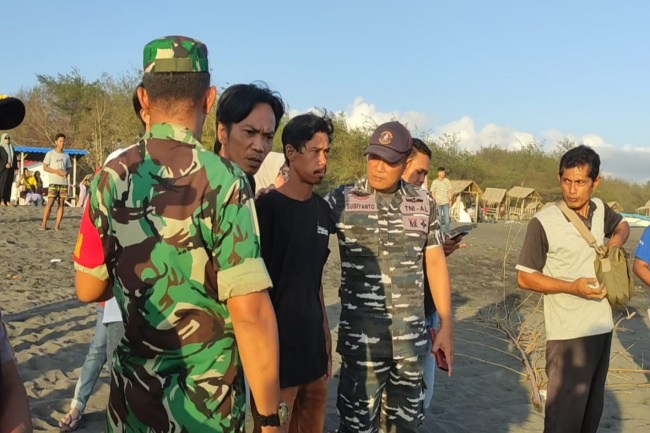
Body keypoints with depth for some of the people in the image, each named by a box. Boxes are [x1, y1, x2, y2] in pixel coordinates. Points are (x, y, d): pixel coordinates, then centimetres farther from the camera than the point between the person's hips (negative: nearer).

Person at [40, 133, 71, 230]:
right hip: (53, 182, -4)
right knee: (50, 203, -10)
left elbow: (69, 168, 17)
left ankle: (57, 224, 2)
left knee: (61, 204, -1)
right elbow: (45, 167, 0)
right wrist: (56, 171, -13)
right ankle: (44, 224, -5)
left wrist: (66, 173, -6)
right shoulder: (50, 154, 4)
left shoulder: (66, 156, 16)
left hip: (64, 182, 4)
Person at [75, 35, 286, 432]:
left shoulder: (110, 178, -5)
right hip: (206, 400, -4)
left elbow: (89, 289, 4)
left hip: (133, 394, 4)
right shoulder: (222, 180, -20)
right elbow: (251, 314, -23)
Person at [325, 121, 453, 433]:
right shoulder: (342, 200, -6)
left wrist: (445, 327, 8)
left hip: (411, 335, 4)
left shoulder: (424, 203, 4)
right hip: (362, 335, -3)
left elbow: (435, 264, 9)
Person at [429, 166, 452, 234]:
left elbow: (449, 191, 7)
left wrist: (450, 200, 0)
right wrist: (435, 201, -10)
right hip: (438, 202, -1)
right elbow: (432, 193, 0)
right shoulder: (434, 182, -2)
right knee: (439, 217, 3)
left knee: (446, 217, -2)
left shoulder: (447, 181, 3)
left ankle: (447, 232, 4)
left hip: (445, 202, 1)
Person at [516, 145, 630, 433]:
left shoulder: (599, 209, 2)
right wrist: (572, 286, -21)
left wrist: (618, 238, 3)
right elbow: (524, 278, -10)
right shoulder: (544, 222, -15)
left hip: (602, 328, 7)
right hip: (569, 334, -6)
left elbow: (622, 224, 26)